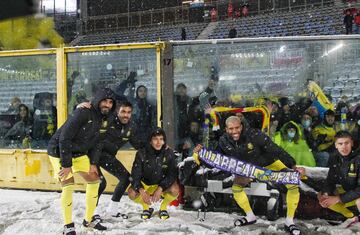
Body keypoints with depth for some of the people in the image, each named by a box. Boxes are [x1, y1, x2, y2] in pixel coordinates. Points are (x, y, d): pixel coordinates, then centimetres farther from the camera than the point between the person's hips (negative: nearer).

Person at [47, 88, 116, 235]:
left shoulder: (104, 119, -1)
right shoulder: (83, 113, -27)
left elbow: (95, 142, 9)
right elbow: (64, 138, -29)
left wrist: (93, 163, 0)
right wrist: (66, 164, -26)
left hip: (79, 152, 8)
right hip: (59, 151, -8)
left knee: (94, 180, 5)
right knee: (68, 186, -14)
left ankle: (88, 220, 19)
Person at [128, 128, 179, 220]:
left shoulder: (169, 153, -14)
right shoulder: (141, 154, -15)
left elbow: (172, 174, -16)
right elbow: (135, 175, -16)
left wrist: (160, 189, -31)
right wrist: (142, 191, -34)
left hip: (163, 186, 0)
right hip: (145, 185, 1)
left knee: (174, 190, -32)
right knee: (131, 193, -29)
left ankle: (163, 207, 1)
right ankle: (146, 208, 5)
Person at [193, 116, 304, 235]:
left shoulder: (254, 135, -38)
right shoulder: (224, 141, -22)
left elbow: (276, 150, -35)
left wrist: (293, 166, -39)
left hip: (270, 163, -4)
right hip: (249, 167, 4)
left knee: (293, 185, -18)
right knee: (236, 188, 1)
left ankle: (289, 222, 0)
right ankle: (250, 217, 25)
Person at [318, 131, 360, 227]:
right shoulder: (334, 158, -10)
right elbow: (330, 180, -2)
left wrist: (338, 198, -30)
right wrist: (326, 194, -22)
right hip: (347, 190, 7)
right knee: (321, 196, -4)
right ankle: (351, 217, 14)